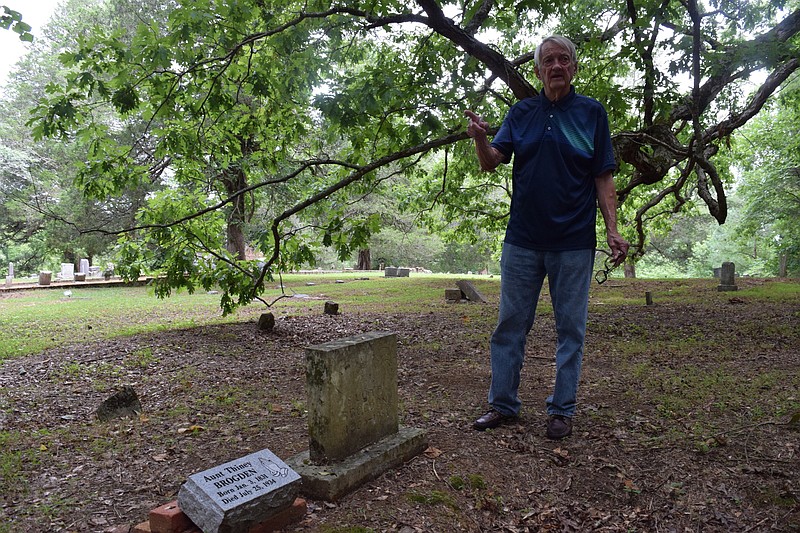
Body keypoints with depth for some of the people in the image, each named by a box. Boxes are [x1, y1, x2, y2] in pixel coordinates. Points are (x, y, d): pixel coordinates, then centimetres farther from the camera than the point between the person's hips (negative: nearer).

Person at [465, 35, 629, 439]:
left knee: (570, 329, 6)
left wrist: (612, 230, -8)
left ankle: (562, 410, 20)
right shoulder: (521, 113, 9)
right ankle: (503, 405, 19)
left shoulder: (592, 112, 5)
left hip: (574, 242, -1)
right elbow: (491, 162, -1)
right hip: (522, 239, 2)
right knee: (510, 325, 6)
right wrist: (480, 139, -23)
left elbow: (603, 178, 2)